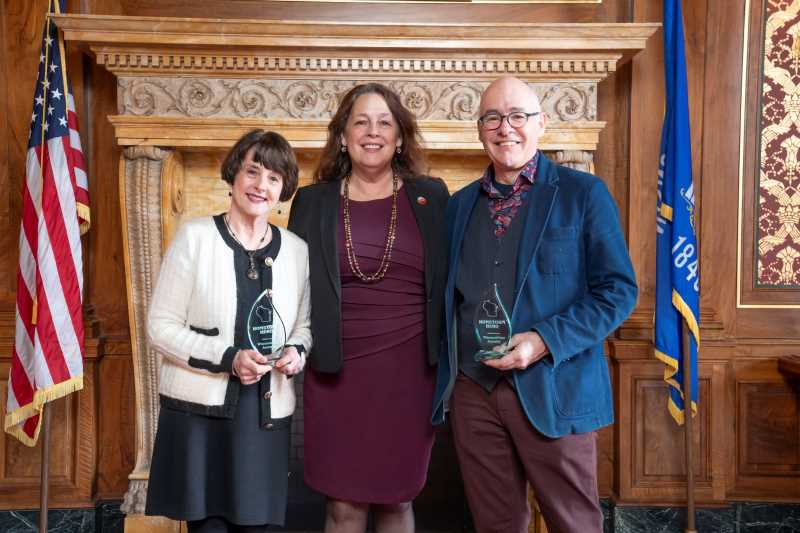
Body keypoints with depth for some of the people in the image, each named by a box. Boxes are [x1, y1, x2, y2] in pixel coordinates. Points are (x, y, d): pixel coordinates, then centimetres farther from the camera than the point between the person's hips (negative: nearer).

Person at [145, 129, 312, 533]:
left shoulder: (297, 250, 6)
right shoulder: (195, 236, -5)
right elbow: (161, 326, -7)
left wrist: (296, 351, -6)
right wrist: (228, 358, -18)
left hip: (266, 412, 3)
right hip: (200, 408, -3)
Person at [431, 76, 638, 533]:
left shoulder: (584, 193, -2)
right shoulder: (460, 204, 12)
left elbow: (619, 290, -6)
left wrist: (545, 341, -18)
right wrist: (448, 377, 5)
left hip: (554, 389, -3)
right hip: (472, 391, 4)